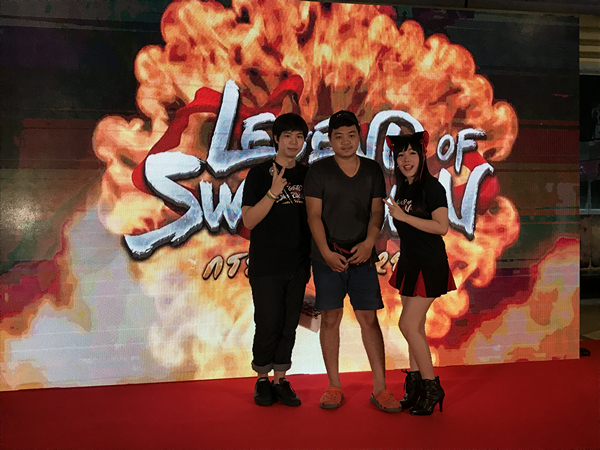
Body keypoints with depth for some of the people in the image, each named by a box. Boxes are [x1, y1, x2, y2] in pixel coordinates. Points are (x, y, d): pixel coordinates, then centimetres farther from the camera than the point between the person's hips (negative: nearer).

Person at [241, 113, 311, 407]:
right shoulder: (259, 174, -3)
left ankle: (281, 380, 21)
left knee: (289, 325, 8)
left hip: (297, 264, 4)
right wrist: (273, 192, -20)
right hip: (266, 264, -4)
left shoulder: (307, 174, 9)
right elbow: (249, 220, -10)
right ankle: (262, 380, 18)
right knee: (268, 325, -1)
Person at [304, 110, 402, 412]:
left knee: (369, 318, 1)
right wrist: (326, 252, -13)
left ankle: (380, 389, 9)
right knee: (330, 318, 1)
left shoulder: (372, 170, 9)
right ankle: (334, 387, 14)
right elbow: (314, 215, -3)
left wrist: (369, 243, -10)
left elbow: (377, 211, 7)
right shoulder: (318, 170, 2)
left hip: (362, 255, 1)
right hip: (328, 257, -1)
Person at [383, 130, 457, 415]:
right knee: (415, 327, 11)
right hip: (409, 263, 8)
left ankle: (432, 388, 4)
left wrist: (404, 216, -21)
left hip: (429, 265, -8)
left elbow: (441, 227, -21)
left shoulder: (432, 187, -12)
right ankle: (415, 386, 21)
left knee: (408, 325, -10)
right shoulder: (403, 189, 11)